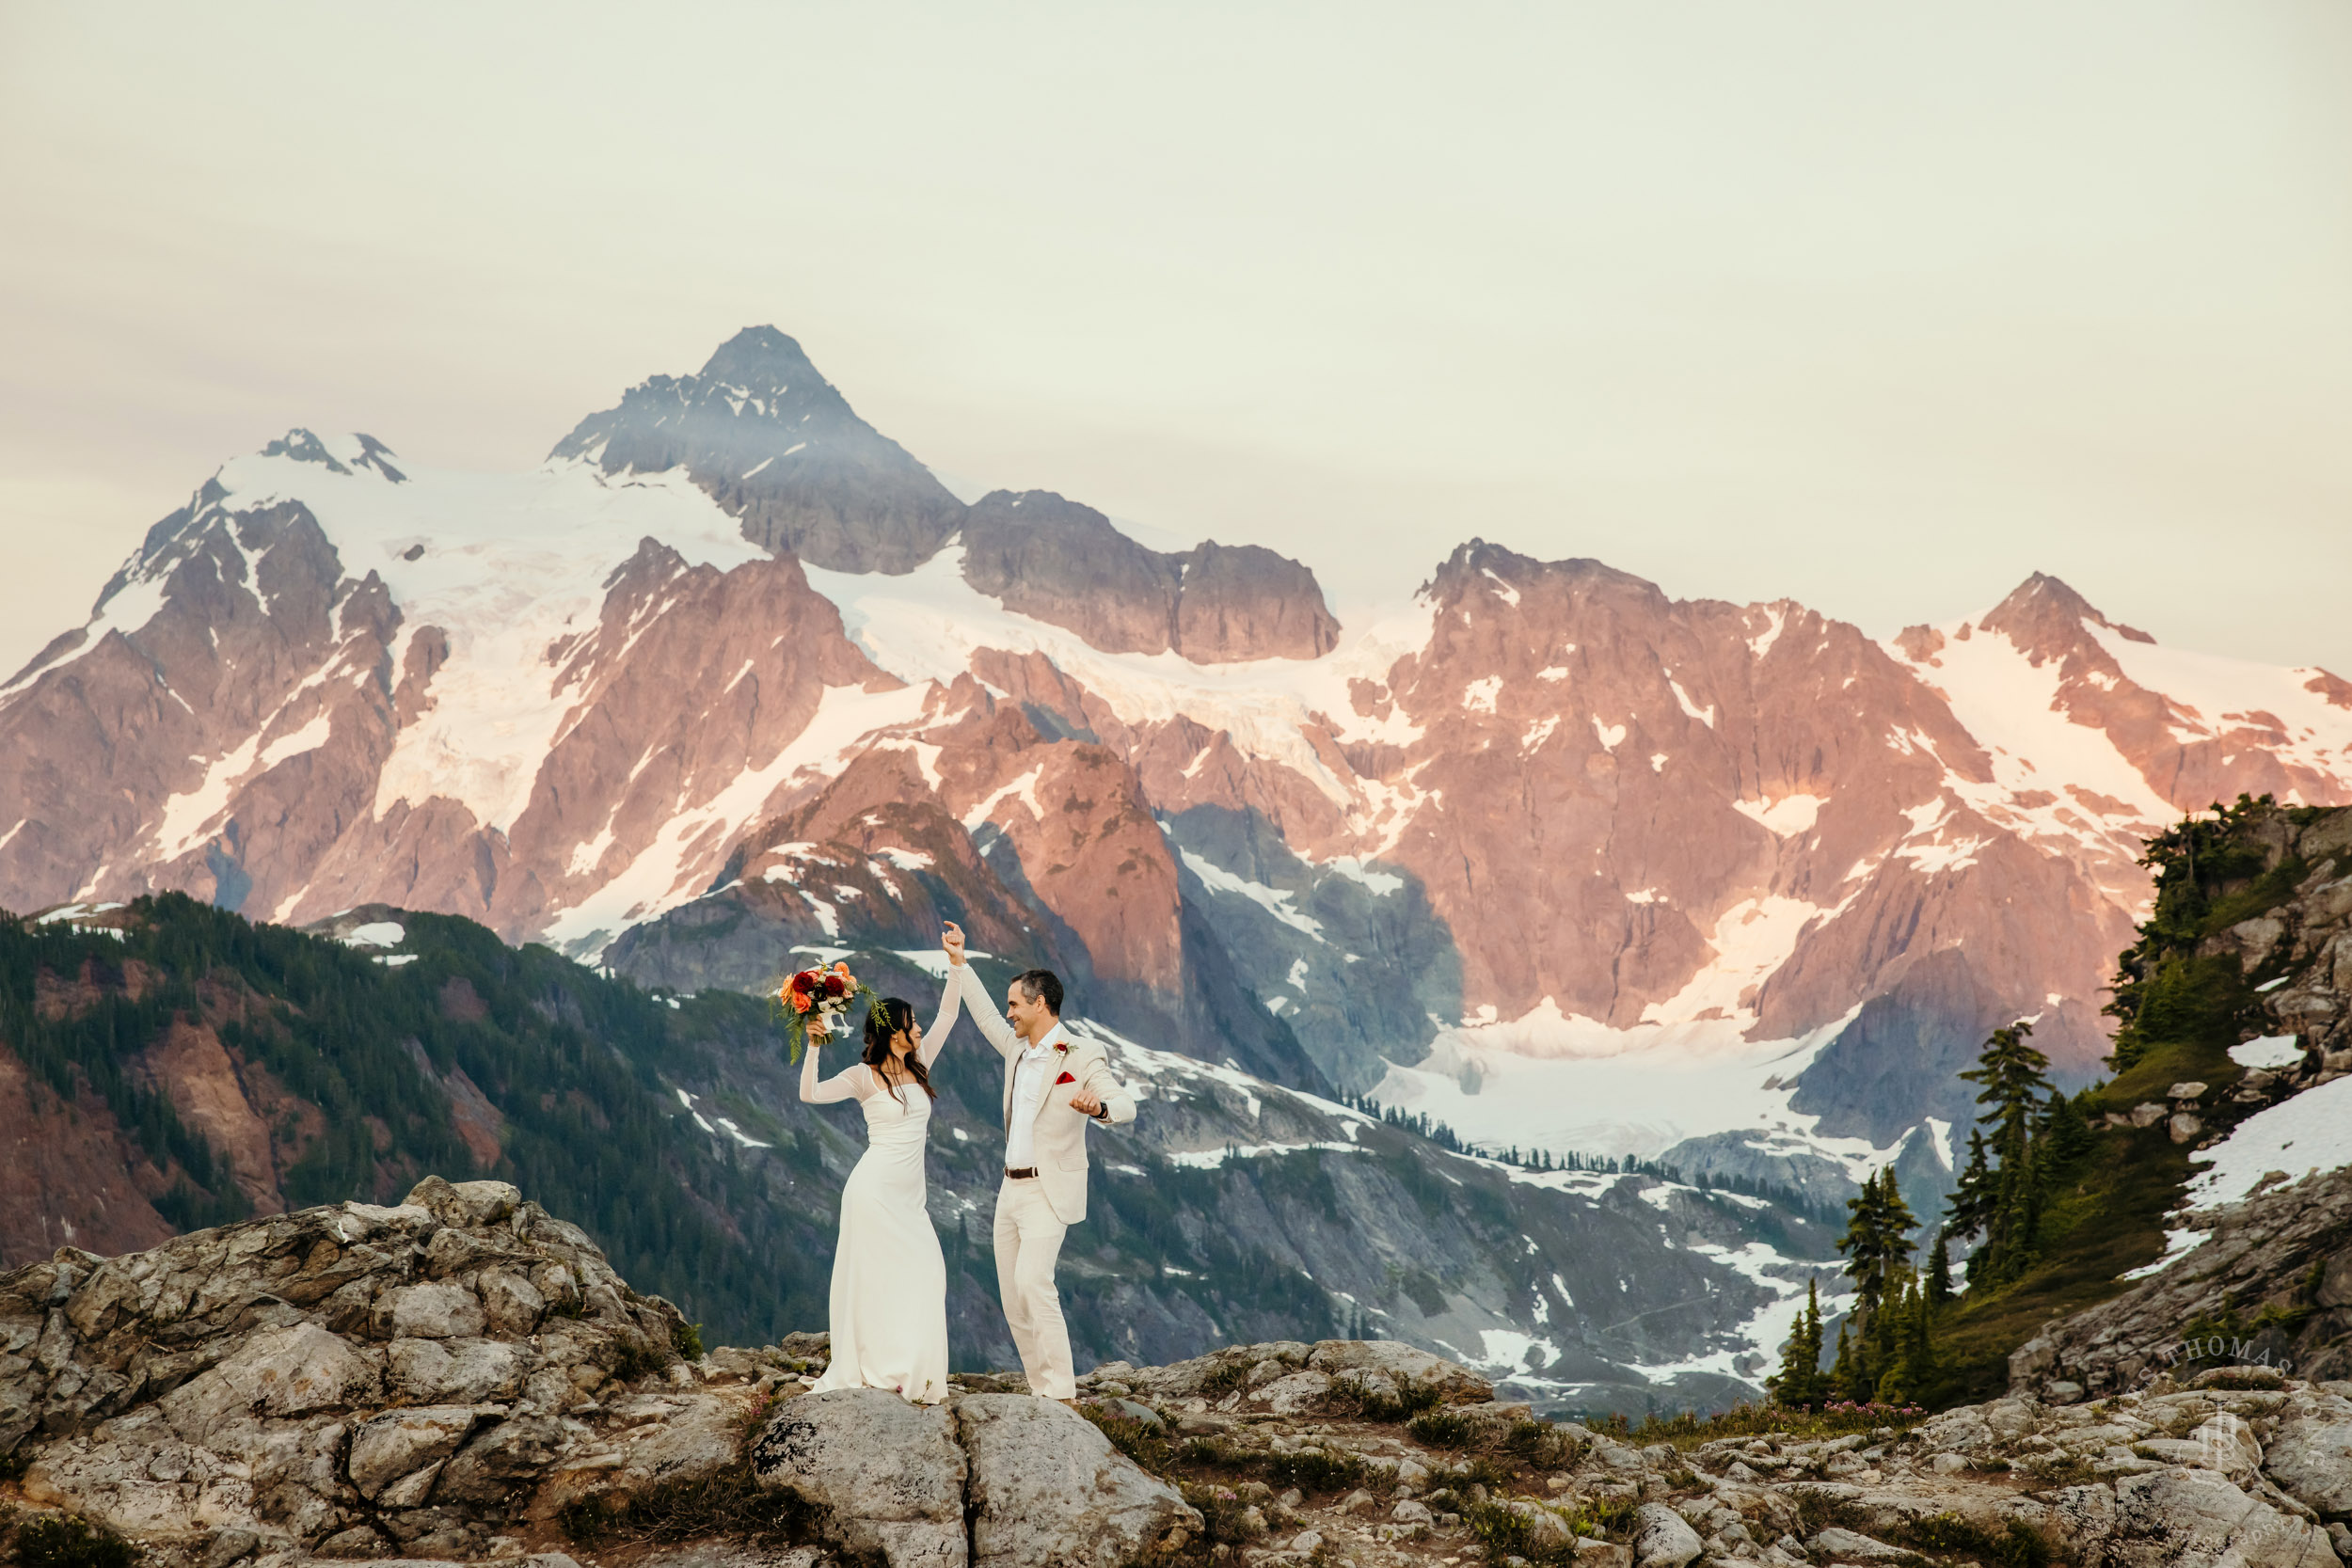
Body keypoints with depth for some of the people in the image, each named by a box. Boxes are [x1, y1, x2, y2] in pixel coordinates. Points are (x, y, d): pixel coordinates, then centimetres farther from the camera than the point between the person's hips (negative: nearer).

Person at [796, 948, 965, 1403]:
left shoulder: (918, 1066, 10)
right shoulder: (865, 1076, -6)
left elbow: (947, 1016, 9)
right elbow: (810, 1093, -15)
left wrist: (957, 965, 1)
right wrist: (813, 1046, -24)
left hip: (909, 1194, 6)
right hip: (876, 1188, -6)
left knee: (924, 1272, -1)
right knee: (874, 1275, -5)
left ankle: (912, 1372, 6)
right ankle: (869, 1369, 0)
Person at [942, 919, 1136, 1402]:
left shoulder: (1081, 1058, -11)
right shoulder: (1018, 1049, 11)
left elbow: (1126, 1105, -21)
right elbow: (986, 1018, 27)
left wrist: (1099, 1105, -44)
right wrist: (959, 963, 26)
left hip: (1049, 1192, -8)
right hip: (1011, 1189, 8)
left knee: (1032, 1283, -24)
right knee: (1013, 1298, 6)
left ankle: (1062, 1393, -25)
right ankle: (1043, 1394, 11)